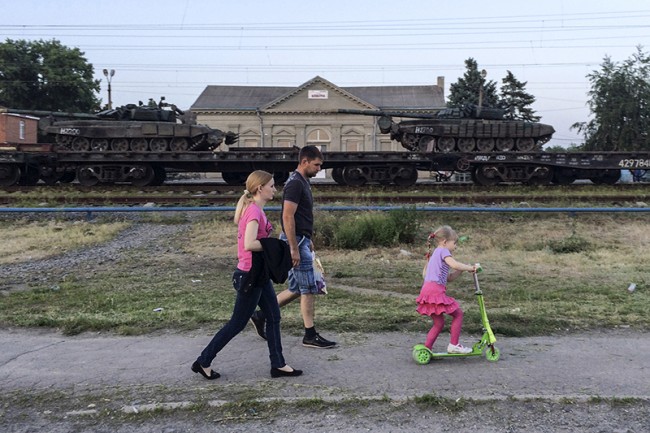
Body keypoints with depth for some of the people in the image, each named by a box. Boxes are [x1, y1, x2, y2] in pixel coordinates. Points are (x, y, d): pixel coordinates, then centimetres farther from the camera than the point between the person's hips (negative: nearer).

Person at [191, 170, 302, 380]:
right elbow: (249, 244, -30)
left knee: (274, 317, 12)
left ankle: (278, 365, 20)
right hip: (250, 276, -10)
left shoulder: (254, 209, 10)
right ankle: (203, 362, 15)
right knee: (237, 323, 2)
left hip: (260, 275, 10)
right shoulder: (254, 211, -20)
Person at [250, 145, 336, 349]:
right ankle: (310, 336, 8)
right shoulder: (295, 183, -16)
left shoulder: (303, 182, 15)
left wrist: (308, 240, 22)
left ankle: (261, 315, 22)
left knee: (295, 289, 14)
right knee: (309, 289, -2)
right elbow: (288, 217, -22)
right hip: (295, 241, -10)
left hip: (301, 240, 10)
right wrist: (294, 248, -22)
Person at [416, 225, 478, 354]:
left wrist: (462, 269, 15)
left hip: (427, 289, 9)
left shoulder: (436, 253, 28)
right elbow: (454, 264, -20)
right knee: (458, 313, 1)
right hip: (435, 289, -9)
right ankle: (454, 345, 4)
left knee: (439, 323, 16)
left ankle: (427, 349, 15)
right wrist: (470, 268, -6)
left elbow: (449, 277, 26)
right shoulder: (443, 251, -1)